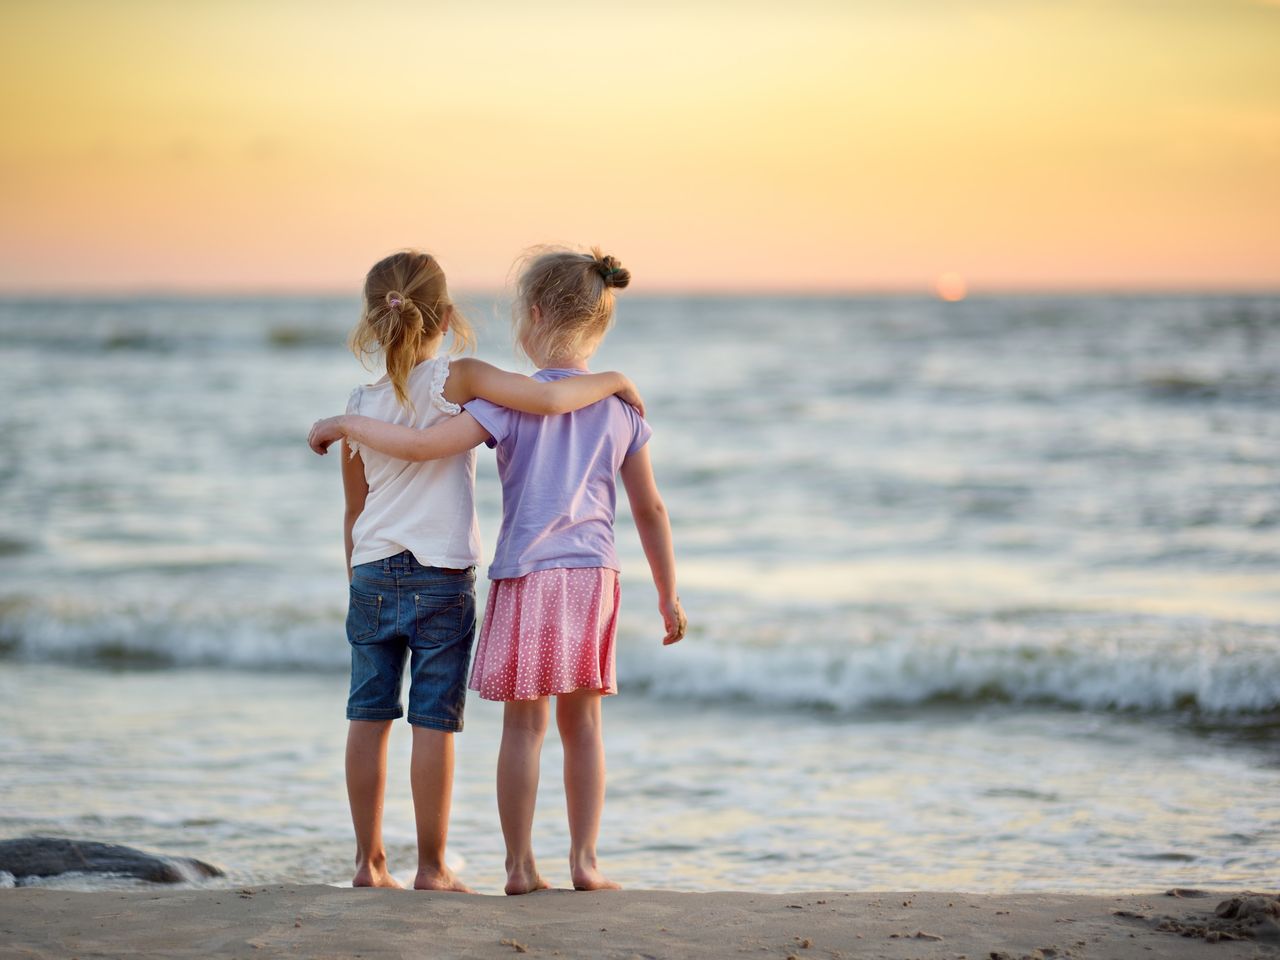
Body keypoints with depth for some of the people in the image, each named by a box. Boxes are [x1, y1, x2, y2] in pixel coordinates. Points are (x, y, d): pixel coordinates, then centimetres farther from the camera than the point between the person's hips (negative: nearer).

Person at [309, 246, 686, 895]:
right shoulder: (619, 407, 3)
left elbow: (423, 445, -18)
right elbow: (650, 510, 7)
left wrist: (345, 424, -4)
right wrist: (668, 595, 16)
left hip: (526, 576, -3)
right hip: (593, 575, 3)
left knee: (524, 724, 3)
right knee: (581, 723, 12)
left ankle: (520, 866, 4)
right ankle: (584, 860, 11)